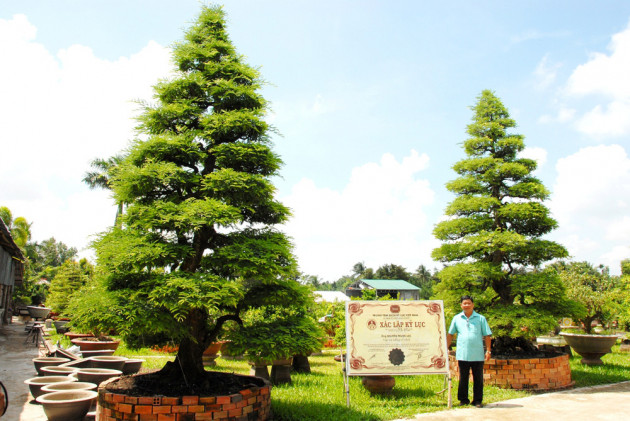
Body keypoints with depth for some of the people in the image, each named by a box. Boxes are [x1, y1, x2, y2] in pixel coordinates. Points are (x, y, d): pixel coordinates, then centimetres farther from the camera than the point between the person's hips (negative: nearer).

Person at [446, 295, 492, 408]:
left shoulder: (481, 318, 4)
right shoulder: (457, 319, 7)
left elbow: (487, 336, 5)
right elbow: (450, 334, 14)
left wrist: (488, 351, -3)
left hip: (478, 355, -1)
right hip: (462, 355, 1)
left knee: (478, 379, 5)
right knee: (463, 378, 7)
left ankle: (477, 400, 15)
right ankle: (463, 399, 18)